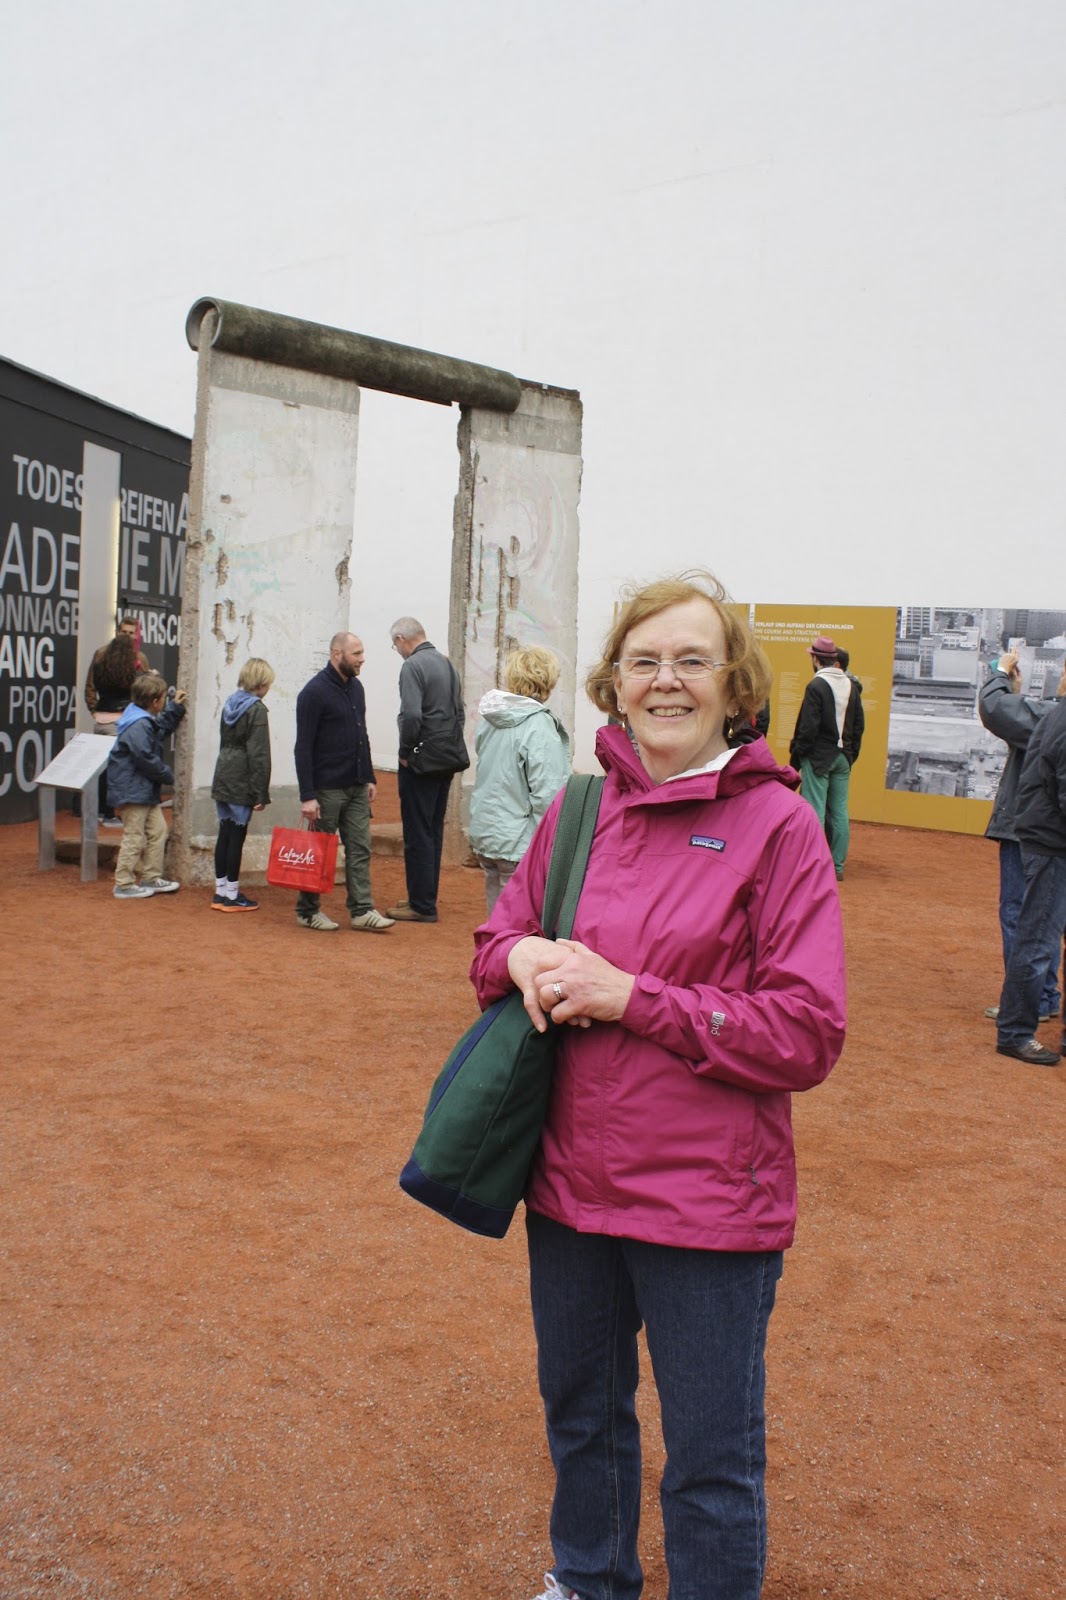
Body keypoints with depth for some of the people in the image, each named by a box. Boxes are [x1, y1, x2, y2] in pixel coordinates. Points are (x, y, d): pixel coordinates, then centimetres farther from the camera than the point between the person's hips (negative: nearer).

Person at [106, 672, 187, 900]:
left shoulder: (147, 721, 12)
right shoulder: (138, 726, -22)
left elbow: (162, 729, 33)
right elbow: (146, 758, -25)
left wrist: (175, 708, 26)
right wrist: (167, 775, -12)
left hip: (147, 790, 11)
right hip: (132, 790, -11)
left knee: (158, 830, 14)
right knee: (134, 837, -5)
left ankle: (152, 878, 23)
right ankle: (124, 885, 4)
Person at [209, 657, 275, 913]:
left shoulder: (230, 704, 12)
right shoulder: (256, 709, -13)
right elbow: (259, 755, -16)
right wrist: (260, 793, -15)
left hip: (223, 779, 8)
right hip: (242, 783, -8)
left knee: (225, 834, 12)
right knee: (236, 836, -1)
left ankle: (221, 891, 18)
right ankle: (231, 895, 6)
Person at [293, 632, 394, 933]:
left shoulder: (356, 687, 11)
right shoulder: (314, 692, -13)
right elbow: (303, 747, -15)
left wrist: (369, 777, 14)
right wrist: (307, 795, -20)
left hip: (357, 787, 7)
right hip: (327, 788, -7)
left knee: (360, 849, 4)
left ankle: (362, 911, 7)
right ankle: (308, 911, 16)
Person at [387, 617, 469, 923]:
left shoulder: (412, 666, -13)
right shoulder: (446, 663, 12)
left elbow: (412, 716, -24)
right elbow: (459, 712, 14)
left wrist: (405, 752, -11)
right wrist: (449, 744, 14)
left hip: (422, 761, -8)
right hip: (448, 758, 8)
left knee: (417, 835, -2)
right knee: (434, 831, 15)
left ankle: (422, 905, 2)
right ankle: (425, 897, 25)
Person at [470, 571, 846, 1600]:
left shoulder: (778, 824, -13)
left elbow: (808, 1034, -17)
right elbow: (497, 935, 13)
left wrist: (631, 995, -21)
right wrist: (522, 956, -11)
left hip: (708, 1200, -5)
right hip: (573, 1174, 6)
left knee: (710, 1464, 12)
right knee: (579, 1412, 27)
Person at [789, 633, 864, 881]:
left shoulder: (816, 686, -13)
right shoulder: (851, 686, 8)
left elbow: (808, 727, -16)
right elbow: (859, 725, 12)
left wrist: (796, 756, -7)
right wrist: (851, 754, 18)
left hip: (818, 757, -6)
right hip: (843, 758, 7)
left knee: (815, 811, -3)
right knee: (839, 812, 9)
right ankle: (837, 866, 12)